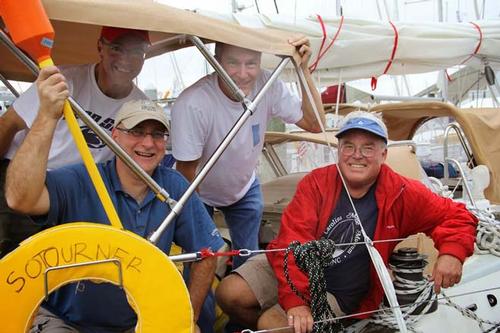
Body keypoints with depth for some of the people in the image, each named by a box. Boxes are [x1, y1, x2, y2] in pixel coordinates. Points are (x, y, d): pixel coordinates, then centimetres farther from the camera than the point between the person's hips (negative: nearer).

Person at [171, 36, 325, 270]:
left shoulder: (267, 84, -23)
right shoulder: (192, 104, -37)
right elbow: (186, 172, -26)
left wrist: (303, 70, -29)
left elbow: (315, 124, -18)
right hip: (199, 194, -3)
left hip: (245, 190, 4)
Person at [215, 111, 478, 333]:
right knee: (230, 294, -17)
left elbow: (456, 217, -3)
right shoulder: (316, 183, -13)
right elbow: (293, 241, -21)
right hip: (294, 267, 2)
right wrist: (295, 300, -33)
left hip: (337, 295, -1)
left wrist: (451, 253, -25)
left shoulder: (402, 194, -11)